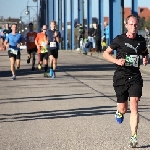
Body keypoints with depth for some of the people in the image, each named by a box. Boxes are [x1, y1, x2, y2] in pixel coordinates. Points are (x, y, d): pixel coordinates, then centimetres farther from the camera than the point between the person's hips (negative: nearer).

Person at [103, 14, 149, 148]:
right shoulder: (120, 39, -5)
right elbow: (106, 53, 2)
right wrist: (116, 61, -15)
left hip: (135, 77, 1)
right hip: (121, 77, -1)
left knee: (134, 105, -13)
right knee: (123, 109, 5)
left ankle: (134, 137, -13)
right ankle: (119, 112, 45)